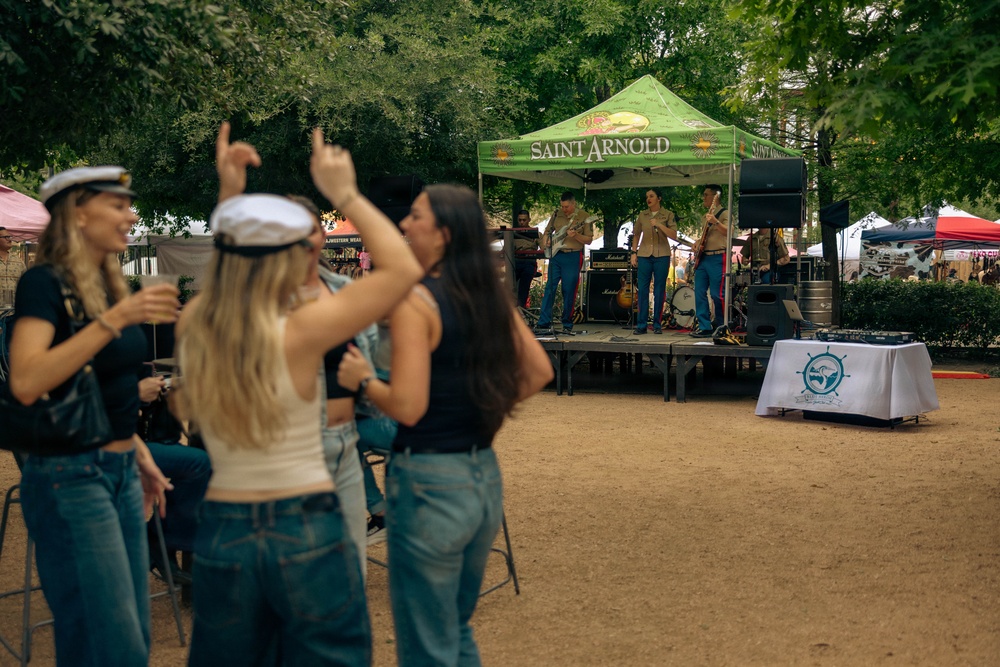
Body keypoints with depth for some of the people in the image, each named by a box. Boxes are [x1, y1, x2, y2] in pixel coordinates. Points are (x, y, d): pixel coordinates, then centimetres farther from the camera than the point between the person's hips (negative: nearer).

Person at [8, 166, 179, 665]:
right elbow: (26, 382, -28)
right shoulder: (44, 283, -13)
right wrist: (115, 319, -30)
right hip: (69, 476, -8)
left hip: (120, 471, 8)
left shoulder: (110, 284, 11)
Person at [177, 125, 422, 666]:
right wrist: (345, 194, -7)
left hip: (222, 530, 5)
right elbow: (404, 269, -12)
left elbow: (228, 265, 22)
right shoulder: (300, 331, -17)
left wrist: (229, 193, 20)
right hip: (307, 530, -5)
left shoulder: (192, 327, -2)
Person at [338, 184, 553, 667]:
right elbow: (539, 371, 12)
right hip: (484, 476, 8)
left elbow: (408, 406, -21)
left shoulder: (415, 300, -16)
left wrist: (364, 380, -4)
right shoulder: (490, 295, 6)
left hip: (429, 482, -7)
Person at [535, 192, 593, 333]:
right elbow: (547, 231, 20)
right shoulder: (557, 214, 9)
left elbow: (589, 239, -4)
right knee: (549, 288, -2)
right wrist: (545, 242, 0)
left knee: (569, 292, 0)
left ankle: (567, 325, 10)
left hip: (573, 257, -3)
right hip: (555, 254, 3)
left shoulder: (584, 217, -2)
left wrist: (575, 235, -20)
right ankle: (544, 323, -3)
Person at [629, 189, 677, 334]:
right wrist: (633, 252, 7)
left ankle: (657, 325, 7)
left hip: (662, 256, -2)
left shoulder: (668, 215, 2)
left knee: (659, 290, 0)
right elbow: (636, 235, 17)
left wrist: (659, 225, -16)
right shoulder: (642, 216, 11)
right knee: (642, 290, -2)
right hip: (644, 256, 2)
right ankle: (641, 325, 1)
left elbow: (674, 236, -5)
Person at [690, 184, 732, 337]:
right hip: (702, 257, 8)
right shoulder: (705, 216, 21)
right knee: (699, 292, 2)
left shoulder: (724, 213, -5)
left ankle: (721, 326, 6)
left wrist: (715, 222, -35)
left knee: (717, 293, -8)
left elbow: (727, 232, -21)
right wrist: (697, 242, 12)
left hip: (717, 258, -8)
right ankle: (704, 327, 4)